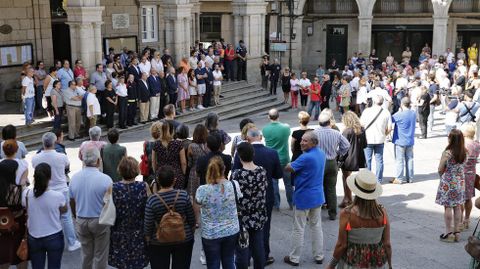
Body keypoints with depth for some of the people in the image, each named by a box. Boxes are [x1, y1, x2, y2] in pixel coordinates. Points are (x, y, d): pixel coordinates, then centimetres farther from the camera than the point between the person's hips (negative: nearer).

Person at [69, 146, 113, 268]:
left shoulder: (74, 177, -6)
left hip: (81, 221, 4)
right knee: (100, 256, 11)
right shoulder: (105, 179, -20)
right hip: (100, 221, -4)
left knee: (86, 254, 19)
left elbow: (72, 202, 6)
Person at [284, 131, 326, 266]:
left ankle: (294, 258, 14)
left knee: (299, 229, 4)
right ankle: (319, 256, 22)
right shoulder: (322, 154, 3)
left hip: (304, 198, -7)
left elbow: (289, 168, -14)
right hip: (318, 196, 7)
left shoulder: (306, 157, -25)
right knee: (317, 226, 15)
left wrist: (287, 164, 6)